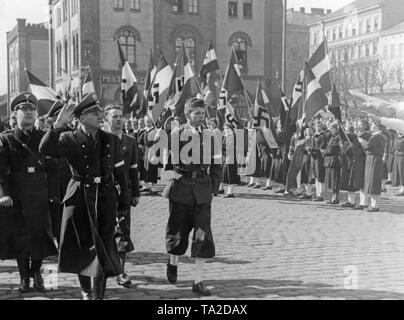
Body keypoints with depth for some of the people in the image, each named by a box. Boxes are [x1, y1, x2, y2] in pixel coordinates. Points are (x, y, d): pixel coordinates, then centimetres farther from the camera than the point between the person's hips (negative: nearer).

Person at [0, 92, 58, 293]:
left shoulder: (44, 137, 7)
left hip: (40, 194, 1)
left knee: (40, 233, 4)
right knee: (19, 237, 5)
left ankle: (36, 271, 27)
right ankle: (24, 277, 22)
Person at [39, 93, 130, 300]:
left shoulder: (111, 140, 6)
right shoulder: (69, 139, -2)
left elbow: (120, 173, 9)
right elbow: (45, 150, -21)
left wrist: (124, 200, 7)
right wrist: (58, 125, -30)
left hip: (105, 199, 2)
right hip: (79, 199, -1)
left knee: (103, 247, -1)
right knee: (81, 247, 8)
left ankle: (99, 295, 7)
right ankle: (85, 290, 29)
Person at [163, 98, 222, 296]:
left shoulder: (210, 137, 7)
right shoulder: (176, 135, -2)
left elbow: (217, 166, 12)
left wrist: (213, 189, 7)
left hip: (202, 192, 2)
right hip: (181, 189, -2)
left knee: (203, 235, -4)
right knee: (177, 231, 10)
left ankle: (198, 281, 3)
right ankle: (173, 262, 42)